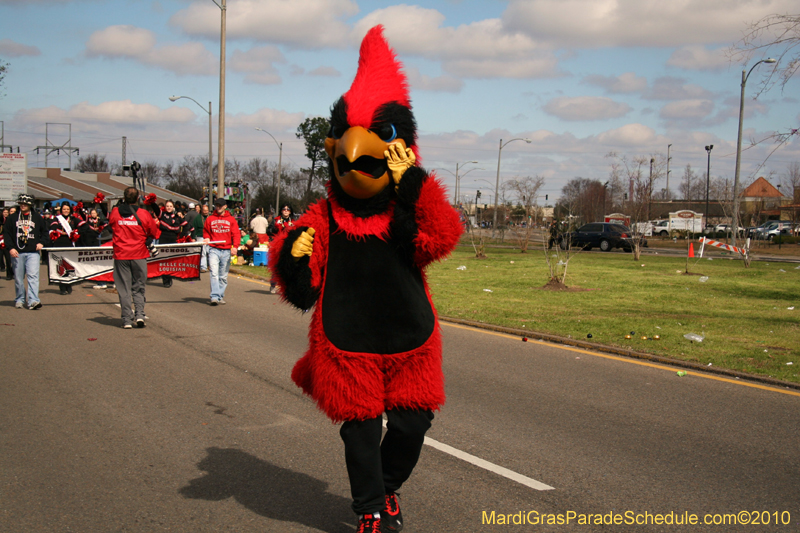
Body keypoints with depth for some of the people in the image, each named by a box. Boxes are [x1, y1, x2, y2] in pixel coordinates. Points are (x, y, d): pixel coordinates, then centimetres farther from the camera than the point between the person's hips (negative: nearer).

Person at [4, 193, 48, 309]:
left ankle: (33, 301, -18)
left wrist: (41, 243, 2)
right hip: (17, 252, 1)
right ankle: (19, 300, 19)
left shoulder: (37, 217, 9)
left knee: (33, 276, -12)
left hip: (33, 252, -1)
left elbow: (45, 232, 18)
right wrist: (10, 248, -5)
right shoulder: (12, 218, 8)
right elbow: (6, 233, 6)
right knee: (18, 278, 6)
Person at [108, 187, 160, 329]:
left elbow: (110, 224, 20)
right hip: (139, 255, 0)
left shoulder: (115, 213, -1)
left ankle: (127, 320, 4)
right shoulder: (144, 214, -5)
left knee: (124, 289, 6)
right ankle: (139, 314, -3)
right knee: (138, 288, 12)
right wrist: (155, 223, 22)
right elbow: (155, 234, 3)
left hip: (120, 255, 1)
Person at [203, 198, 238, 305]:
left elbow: (236, 234, 3)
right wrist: (206, 238, -2)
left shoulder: (231, 219, 7)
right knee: (214, 273, -13)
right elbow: (205, 231, 19)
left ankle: (221, 296, 17)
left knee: (223, 276, 8)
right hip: (214, 250, -1)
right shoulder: (210, 219, 9)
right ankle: (214, 297, -17)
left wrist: (235, 246, -10)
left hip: (226, 251, 1)